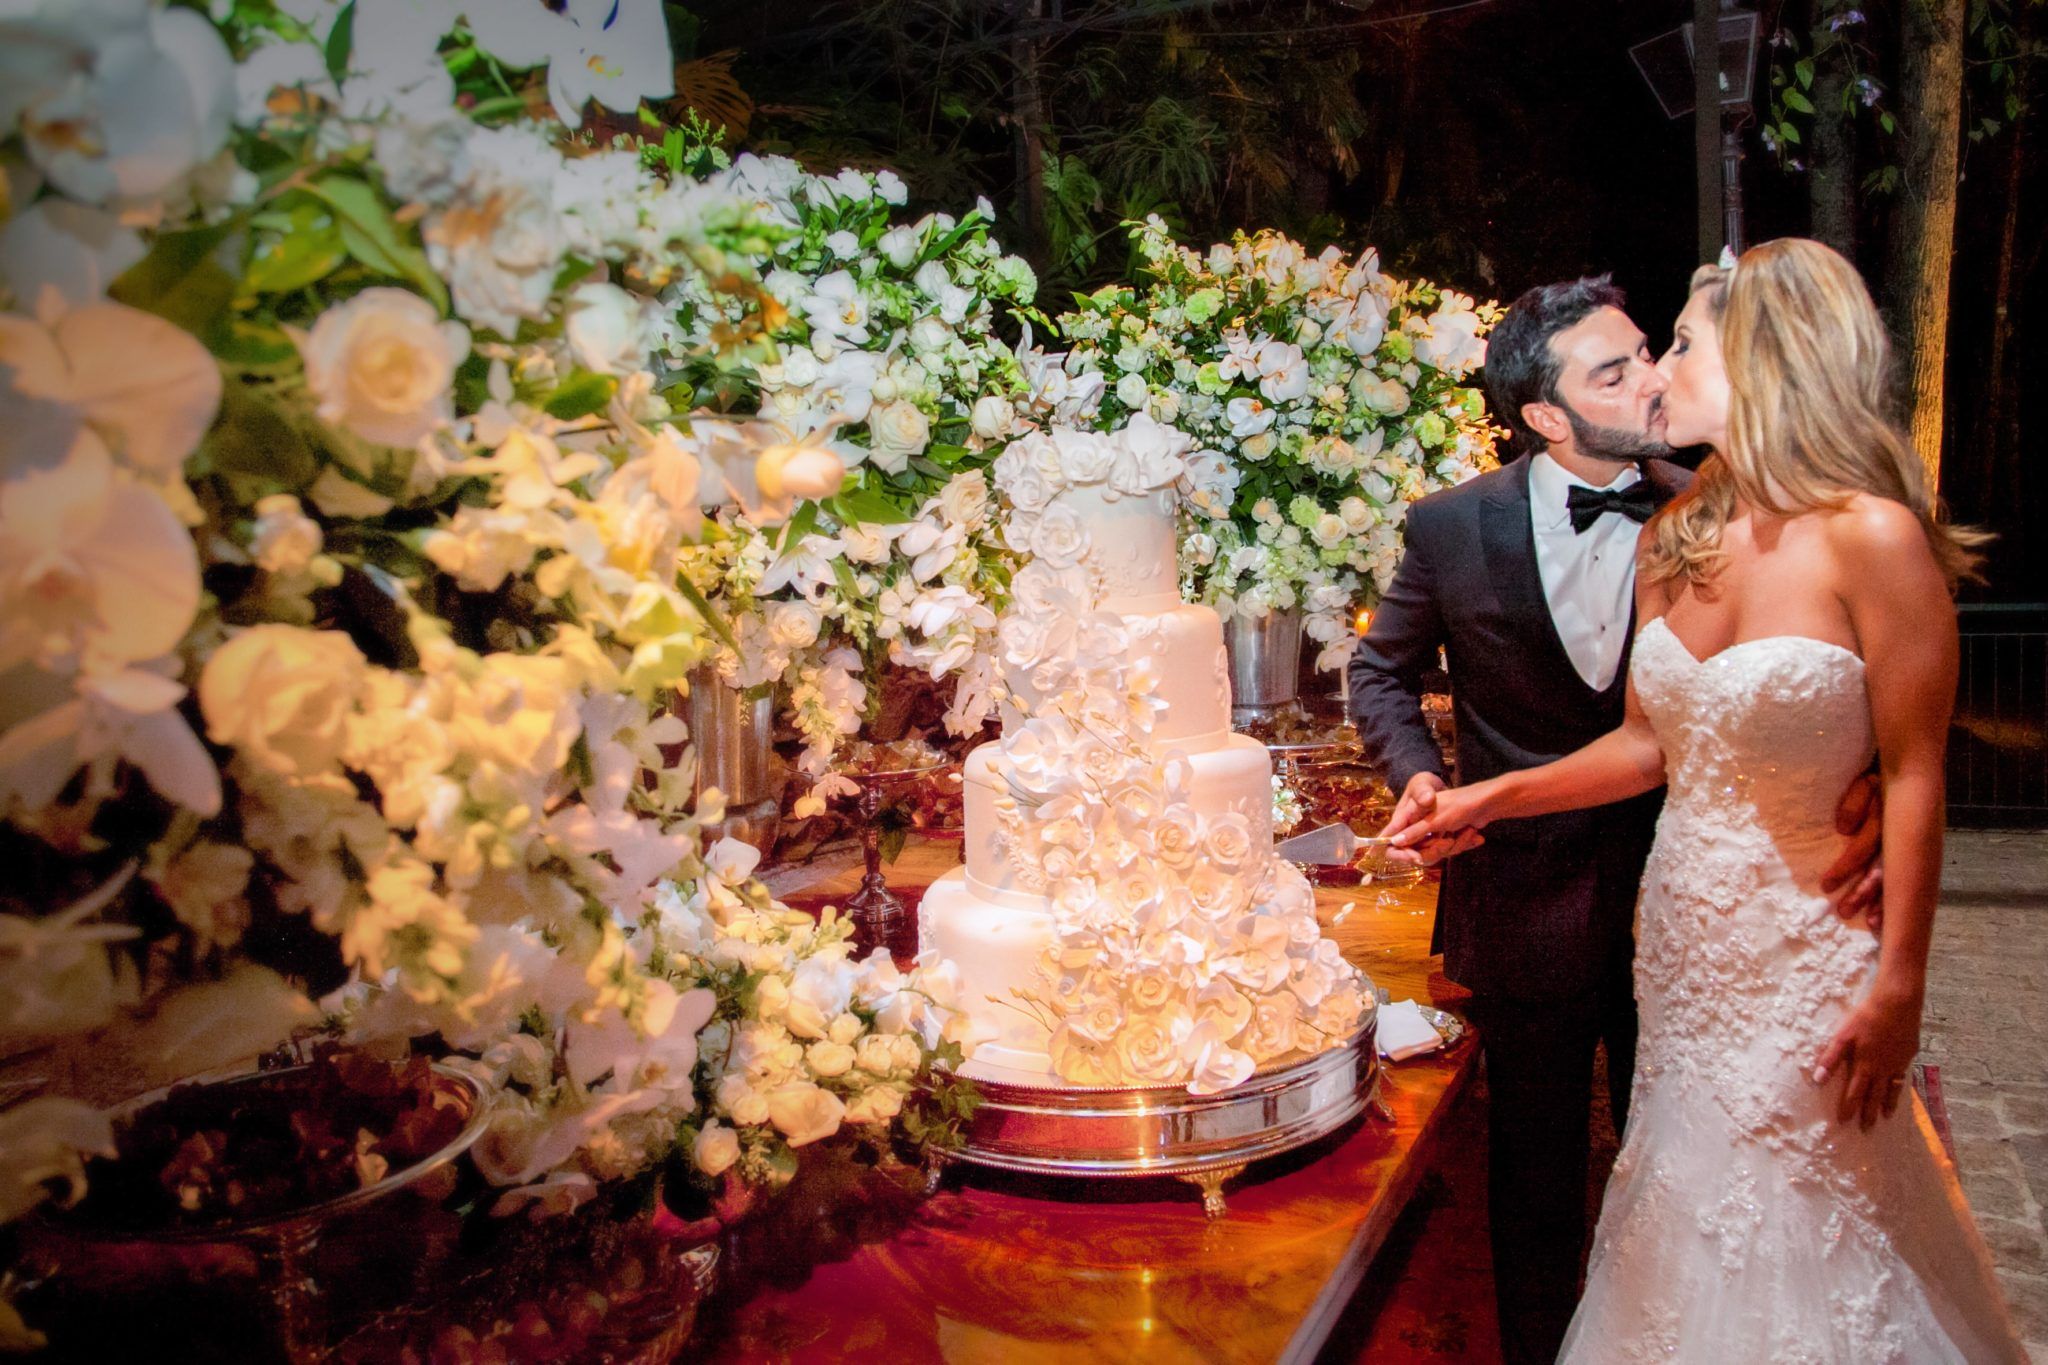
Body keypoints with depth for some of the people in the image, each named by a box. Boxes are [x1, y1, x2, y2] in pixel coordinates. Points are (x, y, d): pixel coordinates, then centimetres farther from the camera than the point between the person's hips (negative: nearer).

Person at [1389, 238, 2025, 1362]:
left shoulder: (1870, 538, -16)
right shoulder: (1672, 541, 3)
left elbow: (1913, 776, -14)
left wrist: (1898, 988, -13)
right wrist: (1490, 798, 1)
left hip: (1804, 956, -5)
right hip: (1679, 933, 6)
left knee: (1803, 1246, 8)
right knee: (1687, 1234, 16)